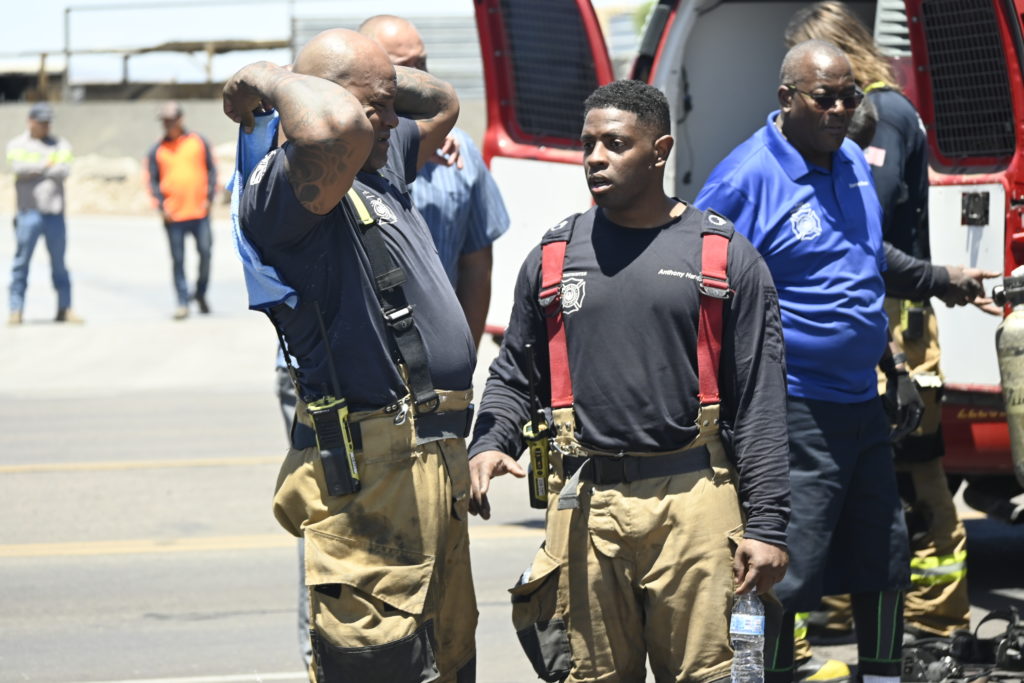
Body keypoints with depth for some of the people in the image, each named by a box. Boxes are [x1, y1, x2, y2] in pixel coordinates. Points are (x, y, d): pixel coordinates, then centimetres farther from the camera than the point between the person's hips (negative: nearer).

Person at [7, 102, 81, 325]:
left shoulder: (60, 145, 13)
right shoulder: (17, 145, 7)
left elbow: (64, 170, -4)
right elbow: (19, 167, -12)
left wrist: (35, 170, -6)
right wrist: (47, 166, -4)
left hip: (54, 212, 2)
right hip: (28, 212, -2)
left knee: (59, 263, 5)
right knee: (22, 261, -4)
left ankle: (64, 308, 9)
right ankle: (16, 309, 0)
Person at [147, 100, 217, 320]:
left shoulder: (198, 142, 7)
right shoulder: (157, 150, 6)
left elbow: (211, 169, 10)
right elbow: (153, 181, 7)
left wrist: (209, 197, 0)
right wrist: (161, 206, -5)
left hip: (199, 211, 0)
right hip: (173, 216, 0)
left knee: (205, 252, -2)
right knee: (178, 260, 1)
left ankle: (201, 292, 19)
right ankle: (182, 303, 5)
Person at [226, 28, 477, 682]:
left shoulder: (382, 167, 18)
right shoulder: (284, 188, -12)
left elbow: (442, 104, 36)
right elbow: (336, 127, -34)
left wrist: (374, 73, 21)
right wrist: (271, 81, -16)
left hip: (435, 457, 10)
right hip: (369, 468, -10)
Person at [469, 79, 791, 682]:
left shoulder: (726, 257, 4)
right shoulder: (554, 256, 13)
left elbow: (761, 400, 2)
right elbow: (515, 375, 21)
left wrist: (768, 525, -4)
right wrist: (489, 444, -1)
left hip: (694, 503, -2)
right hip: (585, 506, 2)